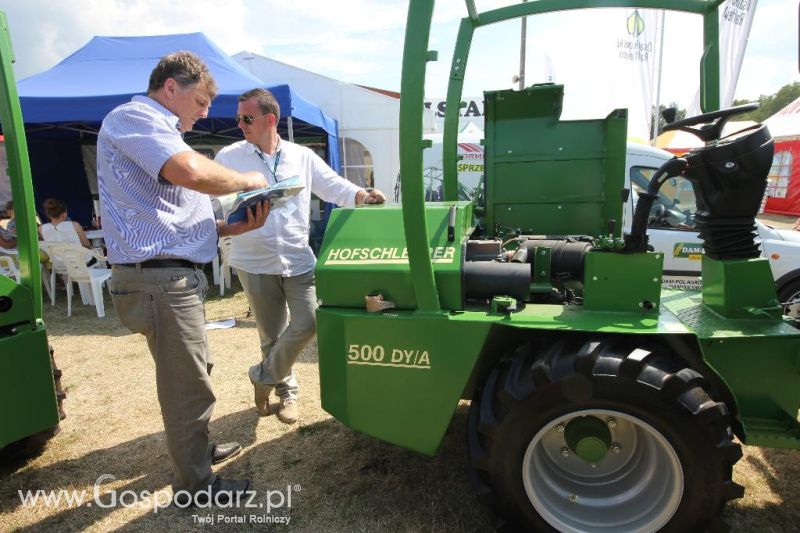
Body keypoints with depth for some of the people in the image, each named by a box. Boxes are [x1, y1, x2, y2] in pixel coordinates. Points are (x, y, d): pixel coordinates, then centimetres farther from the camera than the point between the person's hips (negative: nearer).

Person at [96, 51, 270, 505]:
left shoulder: (161, 133, 23)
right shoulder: (132, 118, -10)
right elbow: (191, 172, -31)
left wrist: (236, 226, 9)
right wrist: (247, 180, -13)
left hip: (176, 275, 11)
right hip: (160, 277, -11)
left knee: (193, 373, 23)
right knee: (188, 387, 0)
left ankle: (198, 448, 43)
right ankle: (195, 486, 18)